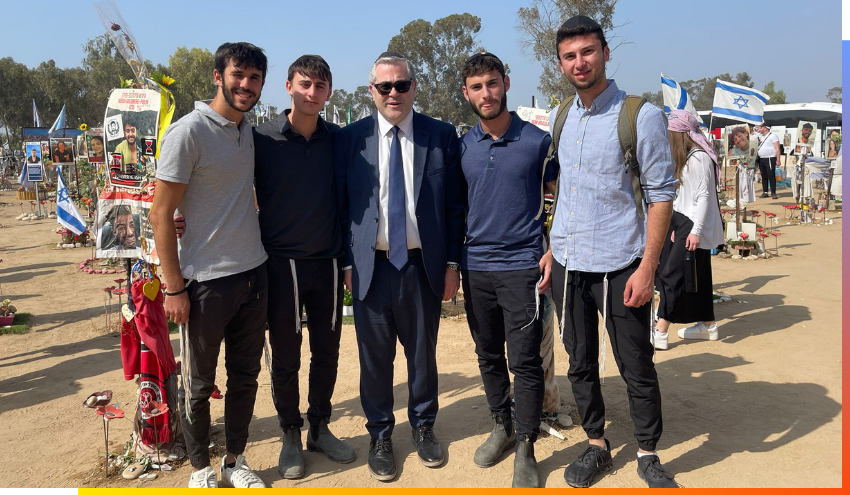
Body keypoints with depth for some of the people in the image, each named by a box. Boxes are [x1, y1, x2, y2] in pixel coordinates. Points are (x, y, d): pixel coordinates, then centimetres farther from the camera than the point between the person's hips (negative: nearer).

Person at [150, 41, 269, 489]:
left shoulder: (249, 130, 8)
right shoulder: (188, 132, -13)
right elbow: (161, 212, -13)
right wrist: (174, 287, -13)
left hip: (253, 274, 6)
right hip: (206, 280, -6)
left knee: (245, 375, 15)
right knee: (198, 383, 9)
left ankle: (235, 460, 32)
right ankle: (201, 470, 28)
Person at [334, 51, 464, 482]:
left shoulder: (441, 136, 2)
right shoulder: (349, 139, 2)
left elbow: (454, 204, 3)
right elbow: (341, 205, 4)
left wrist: (452, 263, 0)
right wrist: (346, 263, 0)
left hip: (423, 264, 1)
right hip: (370, 265, 0)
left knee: (422, 351, 13)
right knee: (375, 356, 9)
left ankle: (423, 426, 35)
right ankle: (380, 435, 29)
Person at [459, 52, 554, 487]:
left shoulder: (537, 140, -4)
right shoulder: (462, 146, 6)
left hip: (521, 266, -4)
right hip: (476, 267, 4)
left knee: (525, 362, -2)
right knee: (488, 356, 15)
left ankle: (526, 449, 13)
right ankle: (501, 427, 33)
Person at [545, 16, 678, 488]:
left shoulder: (641, 116, -9)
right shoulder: (561, 116, 9)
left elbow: (662, 195, -9)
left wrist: (647, 267, -14)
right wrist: (552, 250, 11)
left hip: (619, 266, -5)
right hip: (568, 264, 5)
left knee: (638, 369, 5)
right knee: (581, 364, 15)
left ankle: (649, 455, 26)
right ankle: (597, 445, 32)